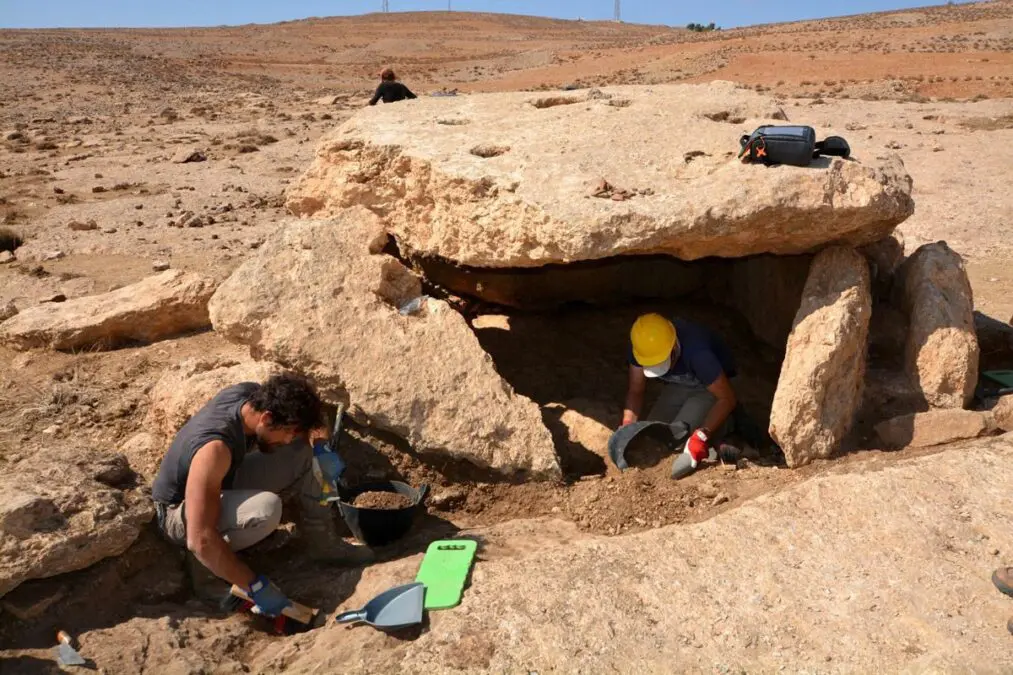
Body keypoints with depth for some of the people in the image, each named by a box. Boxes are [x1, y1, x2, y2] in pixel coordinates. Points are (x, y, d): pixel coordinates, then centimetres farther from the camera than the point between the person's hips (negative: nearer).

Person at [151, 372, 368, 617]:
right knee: (267, 508, -37)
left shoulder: (256, 395, -18)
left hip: (223, 483, 8)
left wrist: (324, 447, -15)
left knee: (305, 451, -5)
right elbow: (201, 539, -41)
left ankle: (323, 541, 5)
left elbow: (307, 412, 4)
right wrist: (256, 585, -36)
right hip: (180, 512, -8)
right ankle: (205, 564, -11)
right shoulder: (215, 448, -39)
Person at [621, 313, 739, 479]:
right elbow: (635, 391, -12)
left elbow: (728, 398, -31)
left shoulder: (697, 352, -39)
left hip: (709, 388, -5)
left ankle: (723, 421, 3)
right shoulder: (643, 347, -24)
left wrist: (702, 436, -40)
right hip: (678, 385, 6)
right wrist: (627, 426, -28)